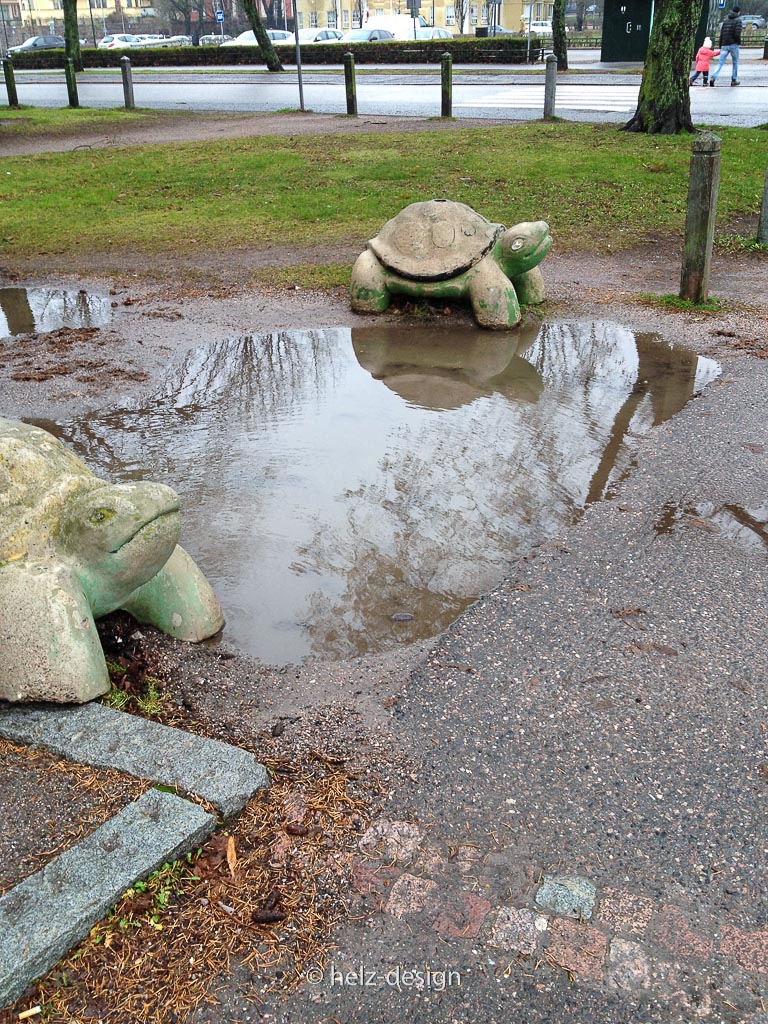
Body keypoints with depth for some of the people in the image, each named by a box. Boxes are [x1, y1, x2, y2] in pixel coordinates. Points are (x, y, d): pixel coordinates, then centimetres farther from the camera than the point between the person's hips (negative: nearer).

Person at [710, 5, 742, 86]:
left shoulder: (725, 21, 12)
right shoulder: (738, 20, -4)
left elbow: (721, 34, 11)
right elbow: (737, 34, -15)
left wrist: (720, 46, 15)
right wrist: (739, 42, 2)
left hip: (724, 45, 4)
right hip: (733, 45, -4)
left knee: (720, 63, -1)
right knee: (735, 63, 11)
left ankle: (713, 78, -20)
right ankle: (734, 80, 13)